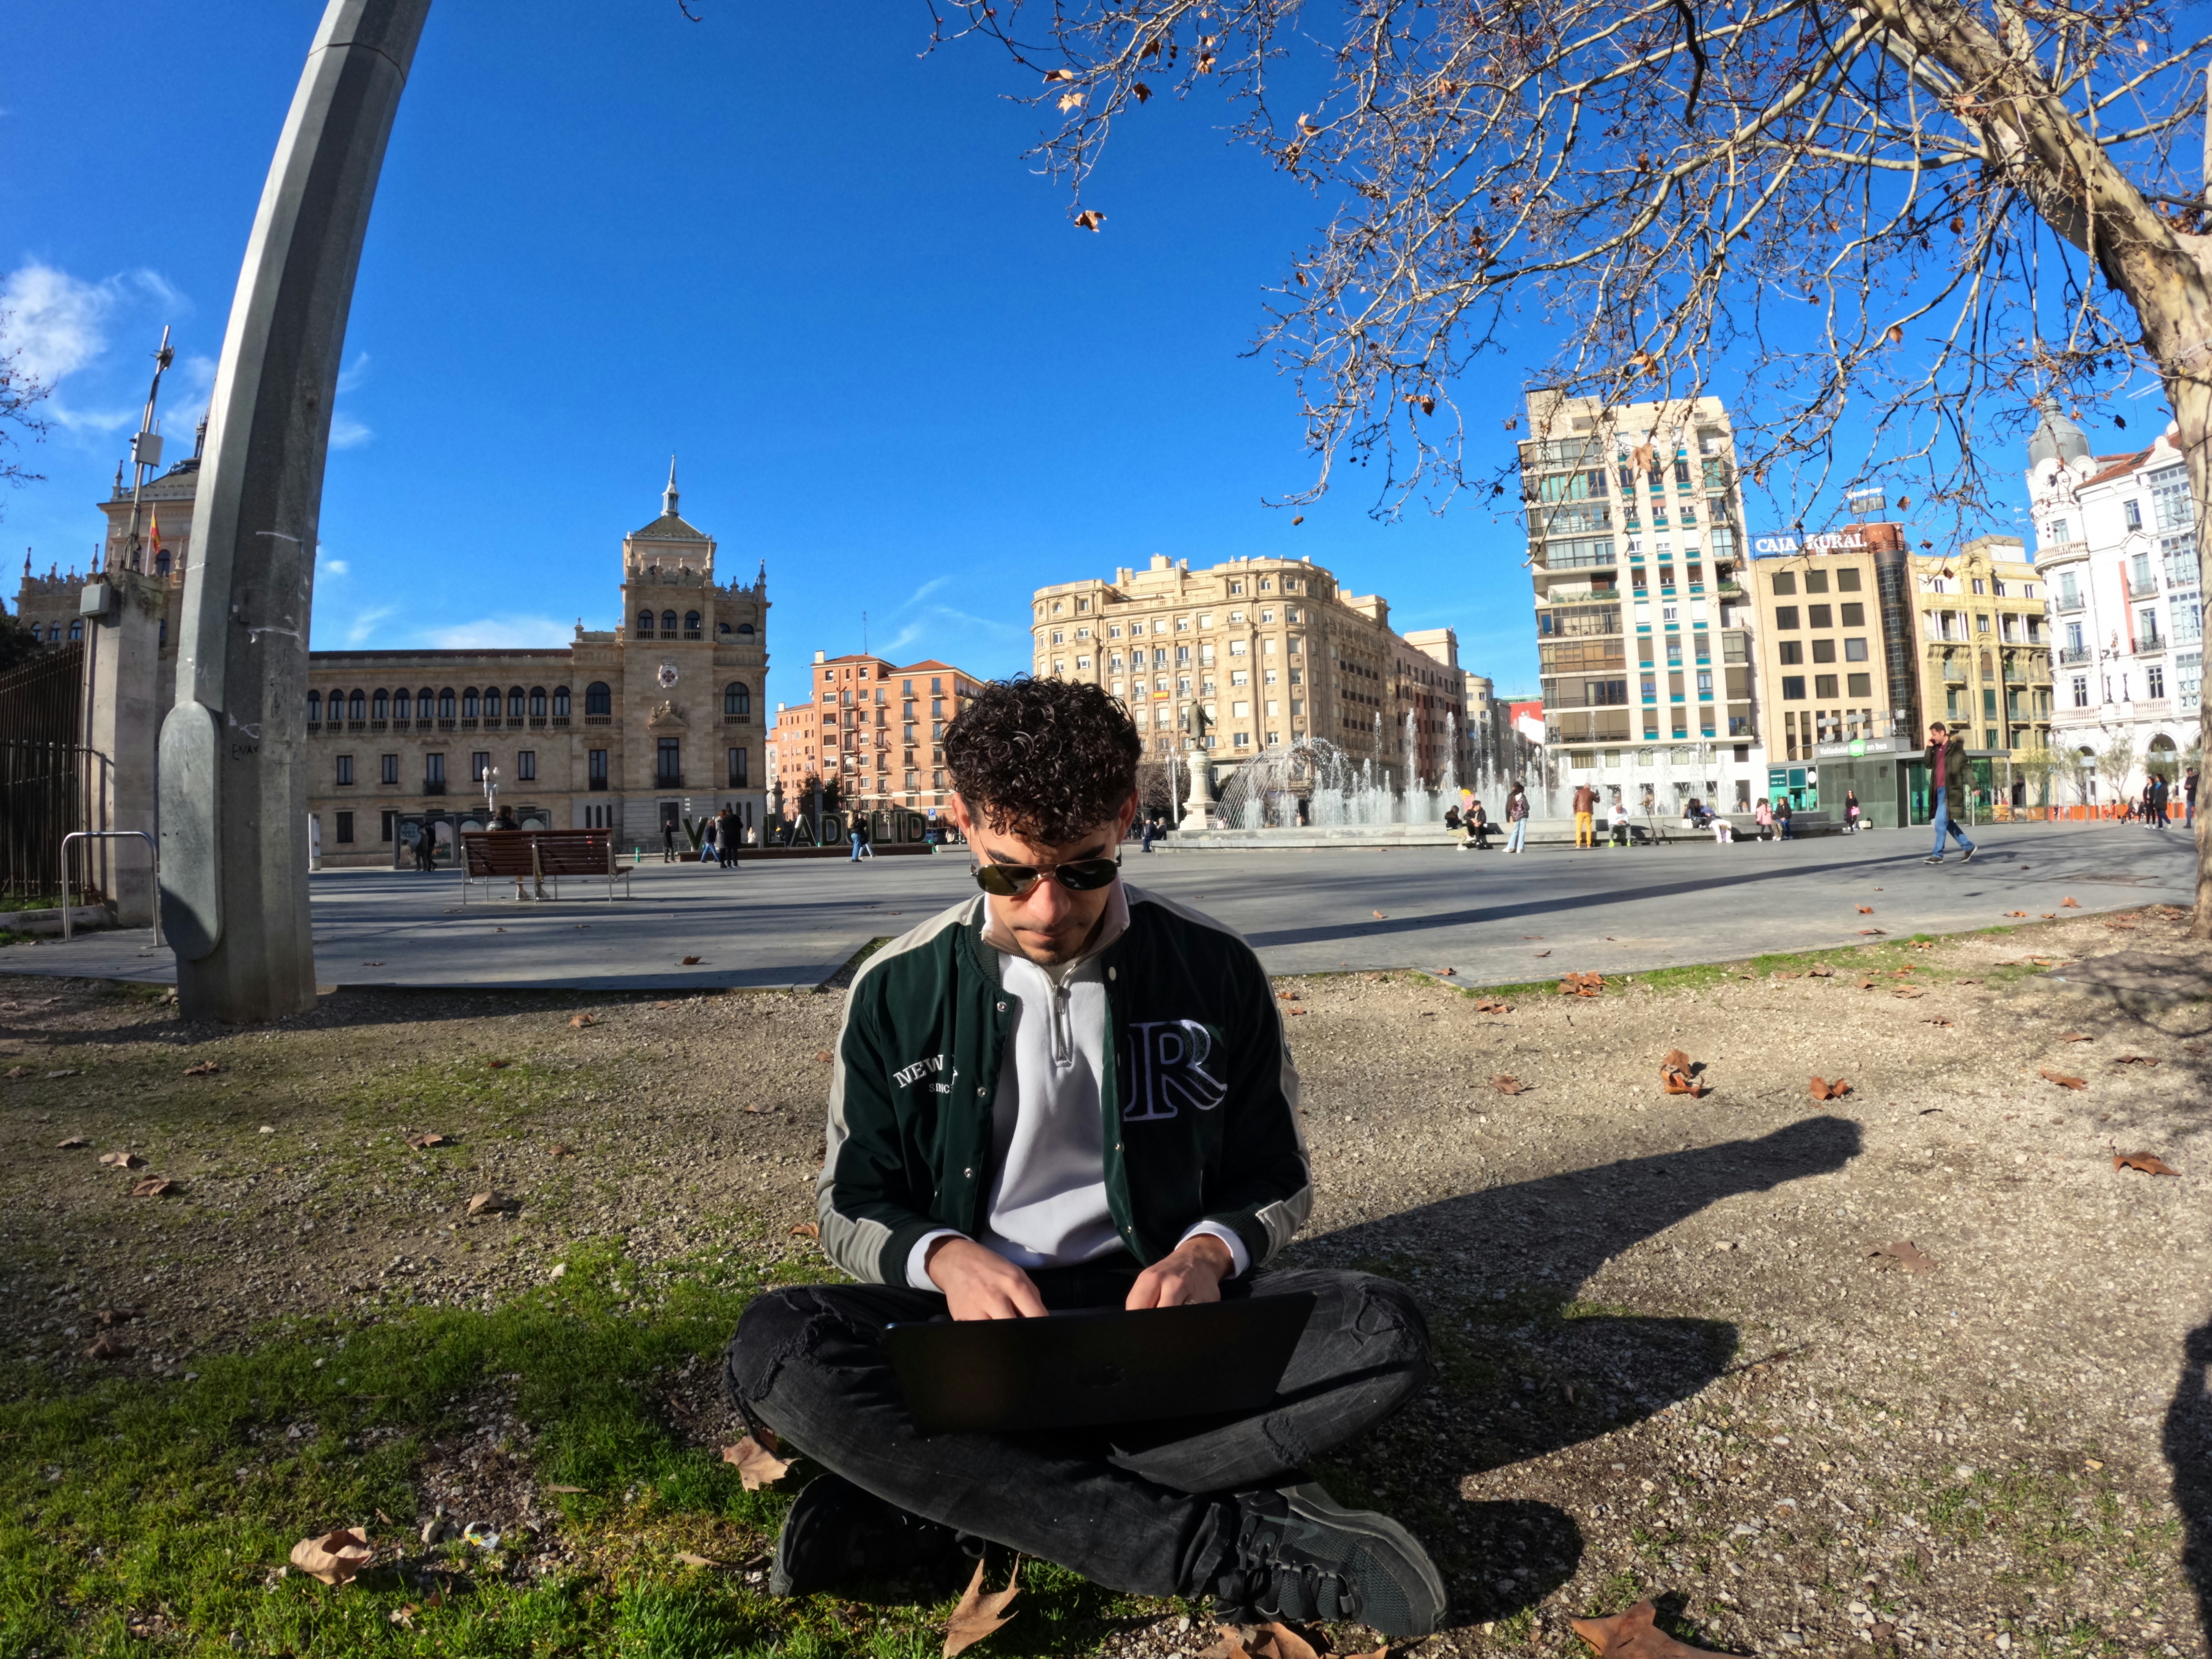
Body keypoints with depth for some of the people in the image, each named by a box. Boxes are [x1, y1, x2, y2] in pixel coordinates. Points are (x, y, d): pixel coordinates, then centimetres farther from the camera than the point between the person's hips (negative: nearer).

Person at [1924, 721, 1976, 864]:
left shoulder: (1955, 747, -7)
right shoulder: (1937, 748, 14)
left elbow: (1965, 768, -10)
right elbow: (1929, 765, 16)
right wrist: (1929, 748, 6)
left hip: (1950, 791, -8)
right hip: (1939, 790, 8)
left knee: (1941, 822, -9)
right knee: (1948, 823, 13)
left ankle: (1938, 855, -4)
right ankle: (1969, 847, 24)